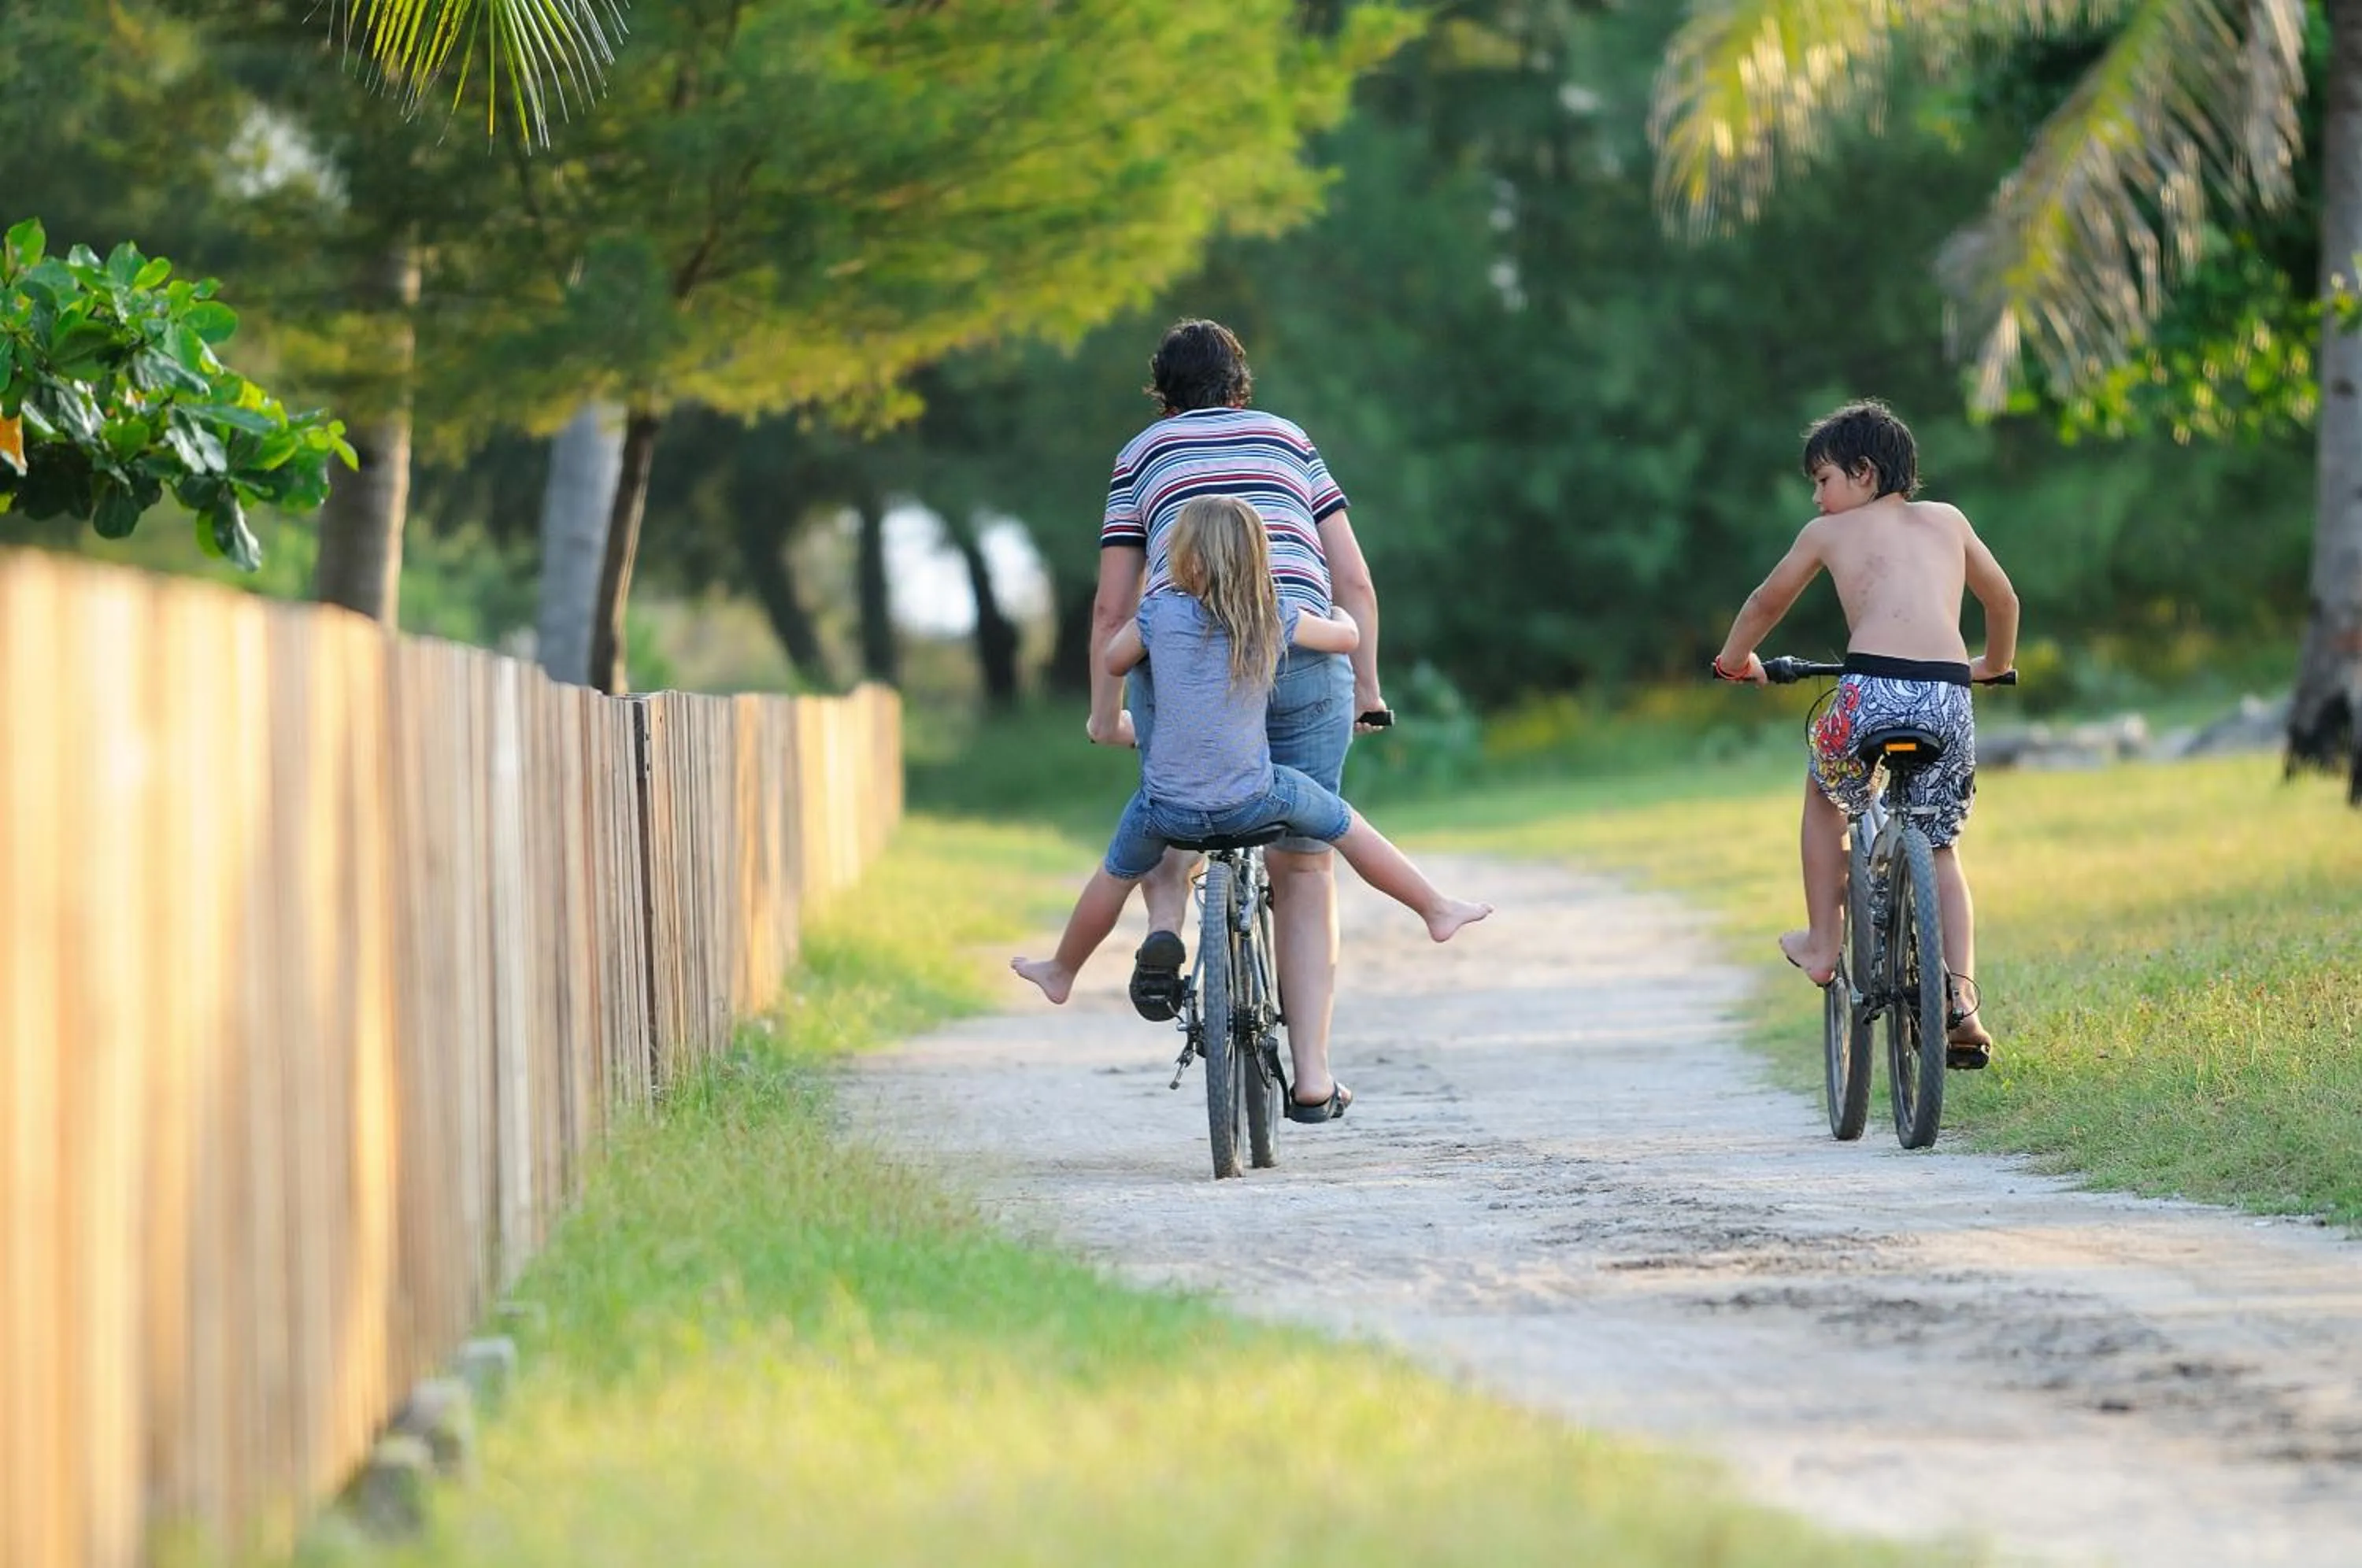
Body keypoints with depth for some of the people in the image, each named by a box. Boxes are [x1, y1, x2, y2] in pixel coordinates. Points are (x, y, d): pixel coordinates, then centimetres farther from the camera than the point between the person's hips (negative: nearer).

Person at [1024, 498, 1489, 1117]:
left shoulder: (1161, 613, -9)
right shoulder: (1275, 619, -5)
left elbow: (1112, 661, 9)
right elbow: (1348, 637, 12)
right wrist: (1333, 611, 34)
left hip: (1169, 806, 0)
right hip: (1254, 799, 0)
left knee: (1116, 874, 26)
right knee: (1344, 823, 24)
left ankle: (1061, 971, 44)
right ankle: (1436, 909, 33)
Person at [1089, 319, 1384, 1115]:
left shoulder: (1143, 455, 19)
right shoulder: (1291, 442, 23)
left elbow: (1112, 606, 14)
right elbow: (1355, 583, 16)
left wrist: (1105, 714, 23)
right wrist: (1367, 692, 24)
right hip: (1303, 658, 1)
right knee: (1303, 868, 9)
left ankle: (1165, 926, 2)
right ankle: (1312, 1069, 3)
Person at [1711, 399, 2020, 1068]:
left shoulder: (1829, 533, 17)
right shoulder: (1947, 521, 23)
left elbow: (1765, 604, 31)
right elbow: (2004, 599, 34)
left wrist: (1736, 659, 50)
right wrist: (1993, 665, 53)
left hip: (1871, 693, -2)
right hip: (1949, 700, 2)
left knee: (1825, 793, 30)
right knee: (1940, 849, 20)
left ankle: (1822, 945, 28)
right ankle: (1961, 998, 3)